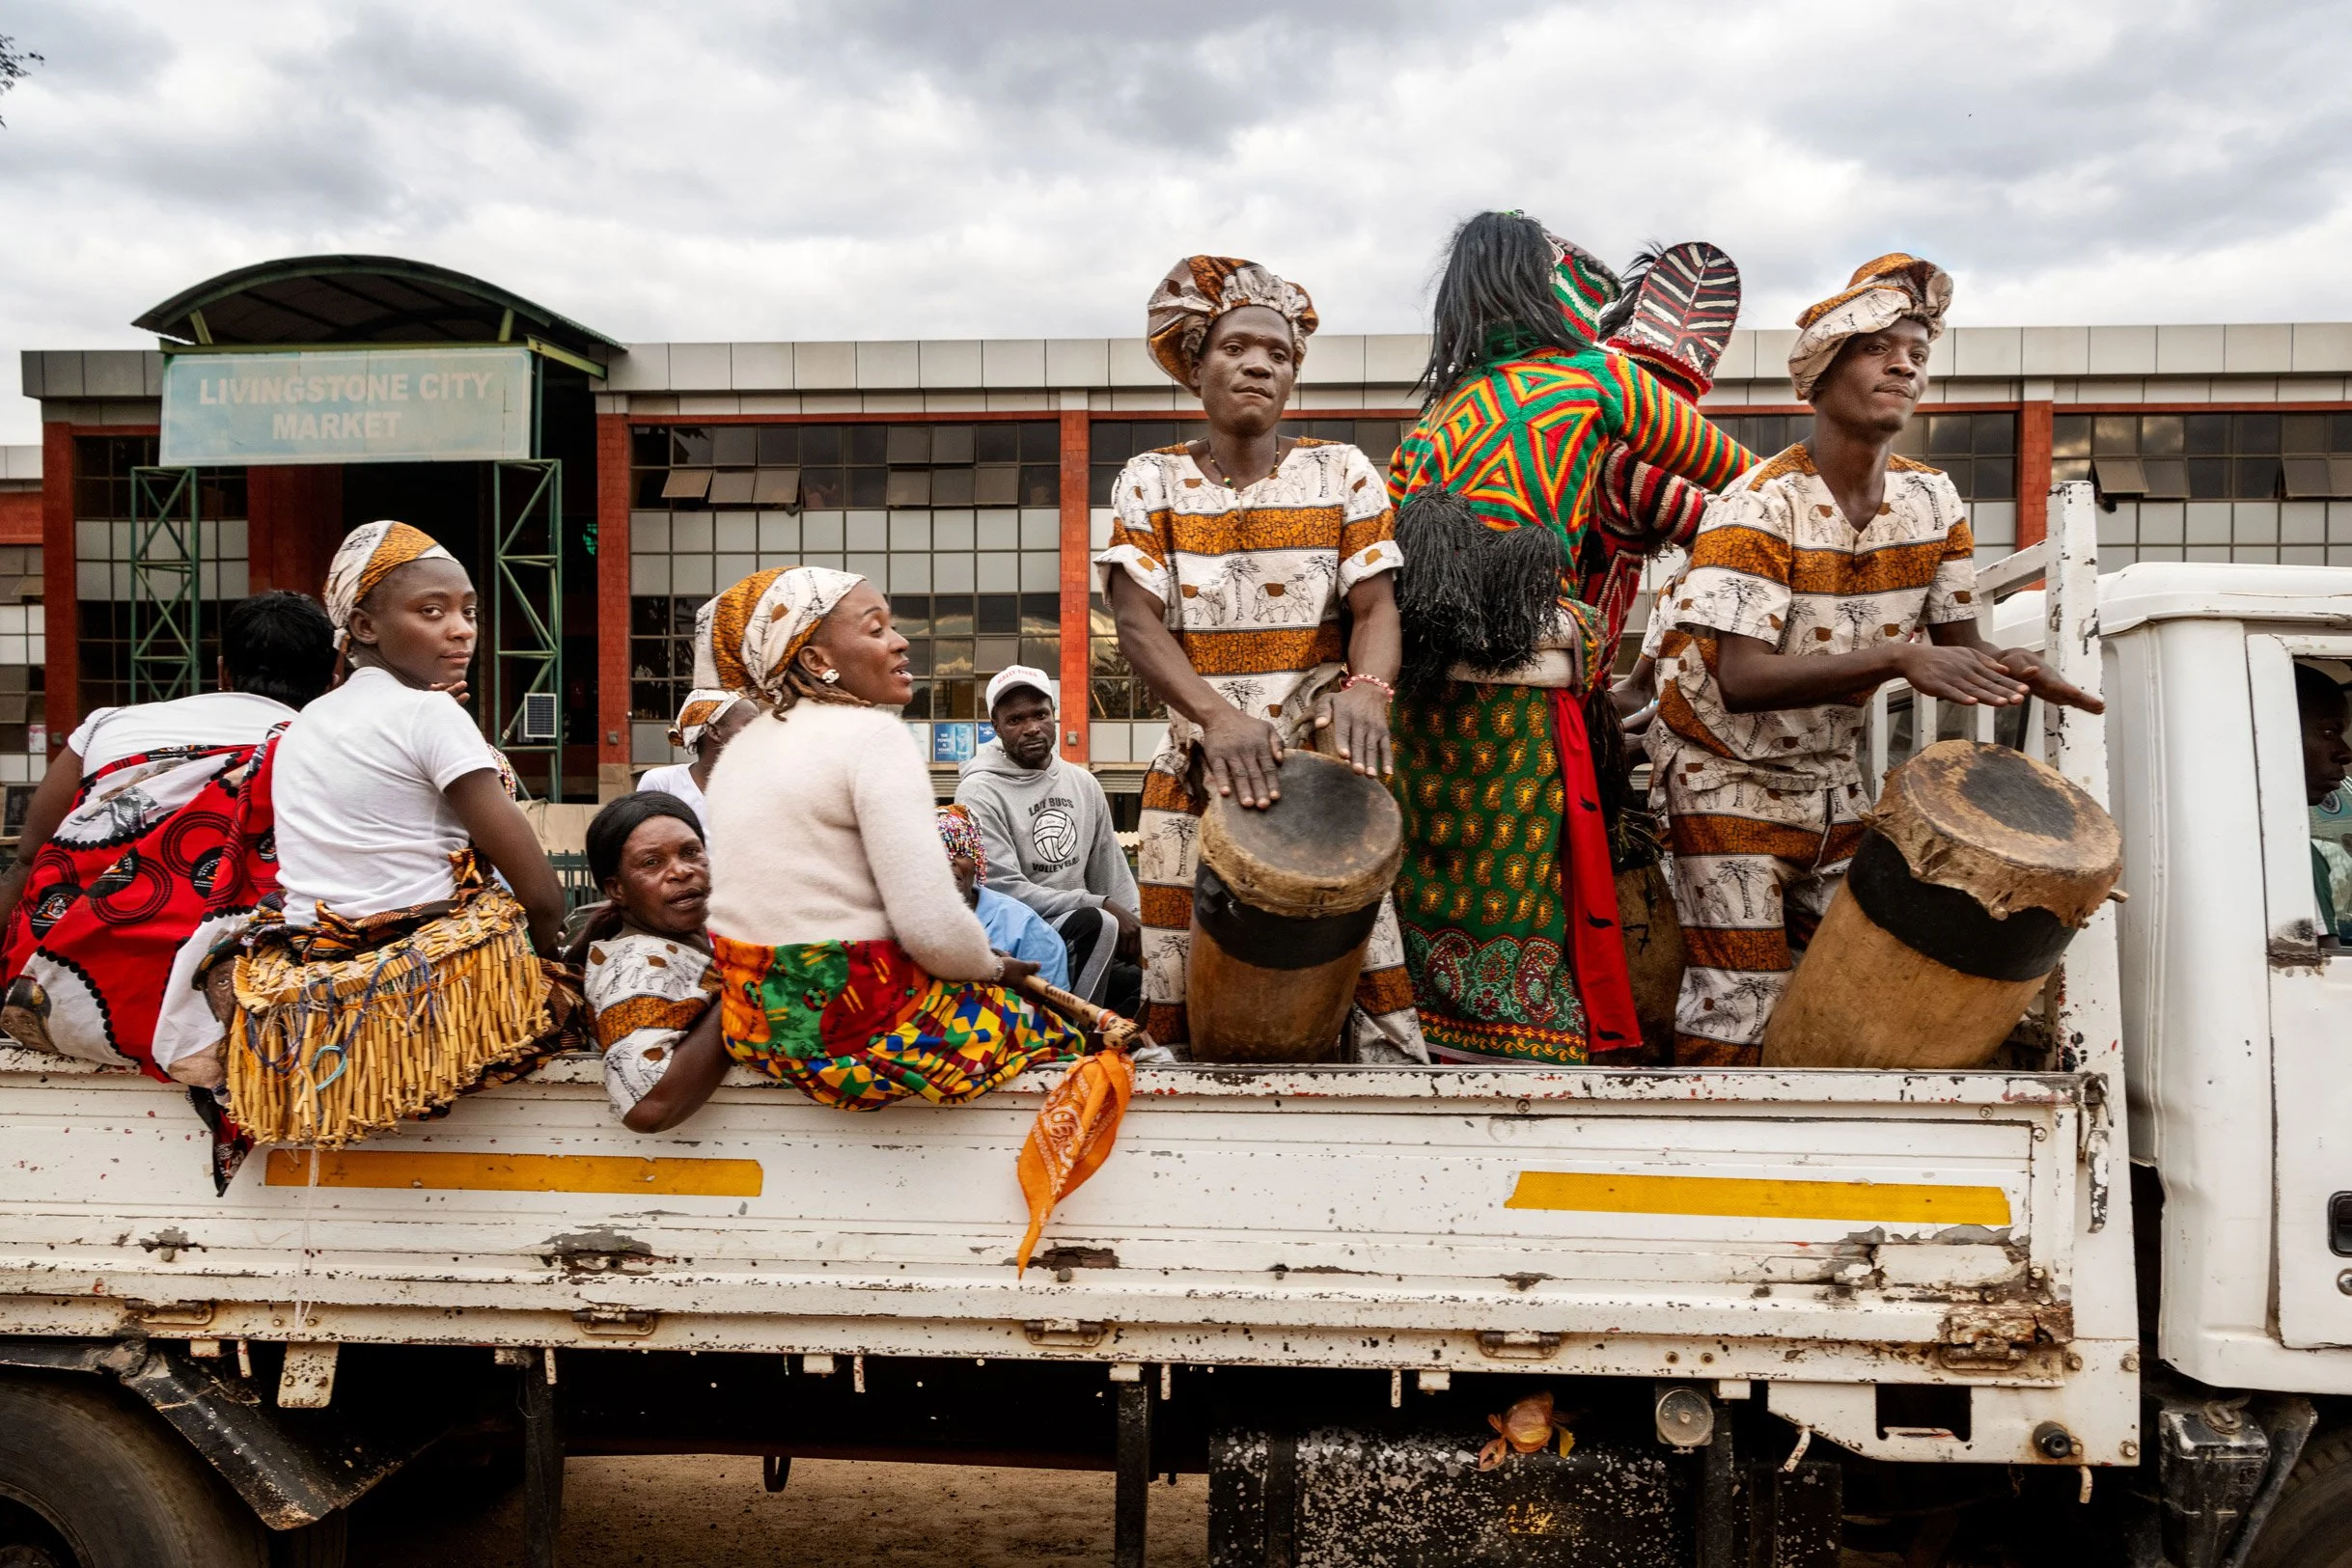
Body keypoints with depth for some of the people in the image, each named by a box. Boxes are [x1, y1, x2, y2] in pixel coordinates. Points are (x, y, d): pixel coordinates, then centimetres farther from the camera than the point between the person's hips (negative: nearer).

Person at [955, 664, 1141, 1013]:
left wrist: (1136, 931, -2)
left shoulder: (1083, 782, 12)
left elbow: (1112, 874, 13)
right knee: (1097, 923, -32)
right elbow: (1004, 889, -18)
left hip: (1083, 944, 7)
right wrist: (1100, 906, -20)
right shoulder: (980, 792, -9)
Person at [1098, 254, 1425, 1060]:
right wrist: (1218, 717, -25)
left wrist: (1366, 690, -27)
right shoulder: (1151, 482, 6)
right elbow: (1138, 625, -6)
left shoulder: (1343, 473, 6)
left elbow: (1375, 607, -3)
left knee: (1363, 964, -8)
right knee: (1186, 1008, -1)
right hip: (1200, 772, 0)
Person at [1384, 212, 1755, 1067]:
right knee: (1519, 952, -1)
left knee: (1439, 932, 11)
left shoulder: (1435, 414, 21)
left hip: (1414, 696, 6)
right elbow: (1733, 472, 21)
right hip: (1515, 701, -5)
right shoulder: (1598, 379, 9)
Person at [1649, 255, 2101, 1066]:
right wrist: (1898, 658, -40)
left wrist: (2009, 670, -21)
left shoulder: (1934, 502, -3)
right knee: (1741, 995, -9)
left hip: (1832, 771, 6)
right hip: (1728, 770, -6)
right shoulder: (1759, 506, -23)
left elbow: (1956, 643, 3)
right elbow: (1743, 680, -32)